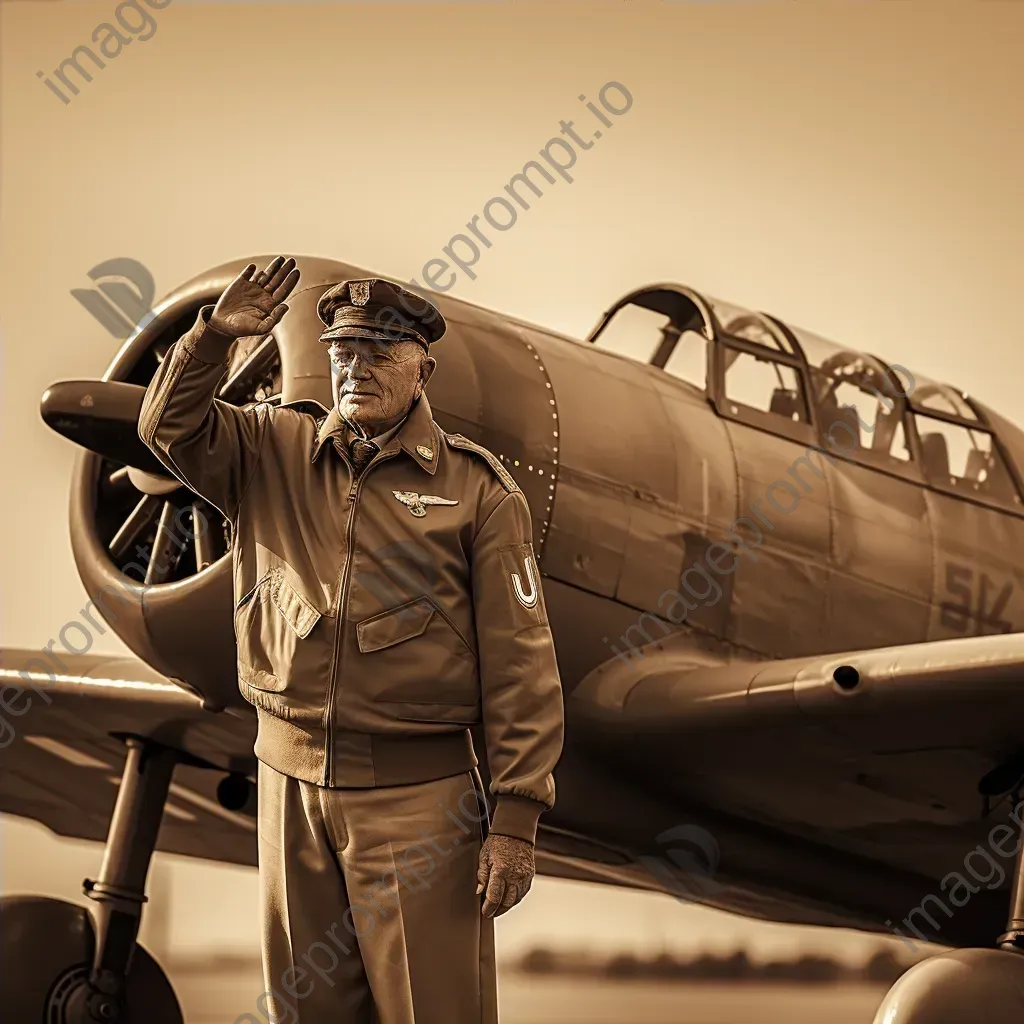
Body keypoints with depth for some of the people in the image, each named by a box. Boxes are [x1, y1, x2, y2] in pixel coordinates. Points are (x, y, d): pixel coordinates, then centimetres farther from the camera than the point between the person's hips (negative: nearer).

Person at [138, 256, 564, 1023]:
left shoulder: (477, 488, -4)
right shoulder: (274, 454, 9)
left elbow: (520, 664, -7)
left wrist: (515, 819, -11)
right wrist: (213, 336, -12)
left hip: (418, 791, -4)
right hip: (292, 783, 4)